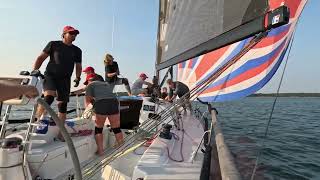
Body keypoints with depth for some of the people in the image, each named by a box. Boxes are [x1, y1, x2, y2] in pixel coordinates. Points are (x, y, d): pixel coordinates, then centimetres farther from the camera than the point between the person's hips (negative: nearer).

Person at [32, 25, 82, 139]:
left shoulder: (77, 51, 13)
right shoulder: (53, 44, 6)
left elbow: (78, 66, 18)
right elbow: (41, 58, 6)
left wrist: (77, 78, 4)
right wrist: (34, 71, -4)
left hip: (65, 79, 3)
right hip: (50, 75, -3)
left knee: (63, 104, 1)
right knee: (49, 96, -28)